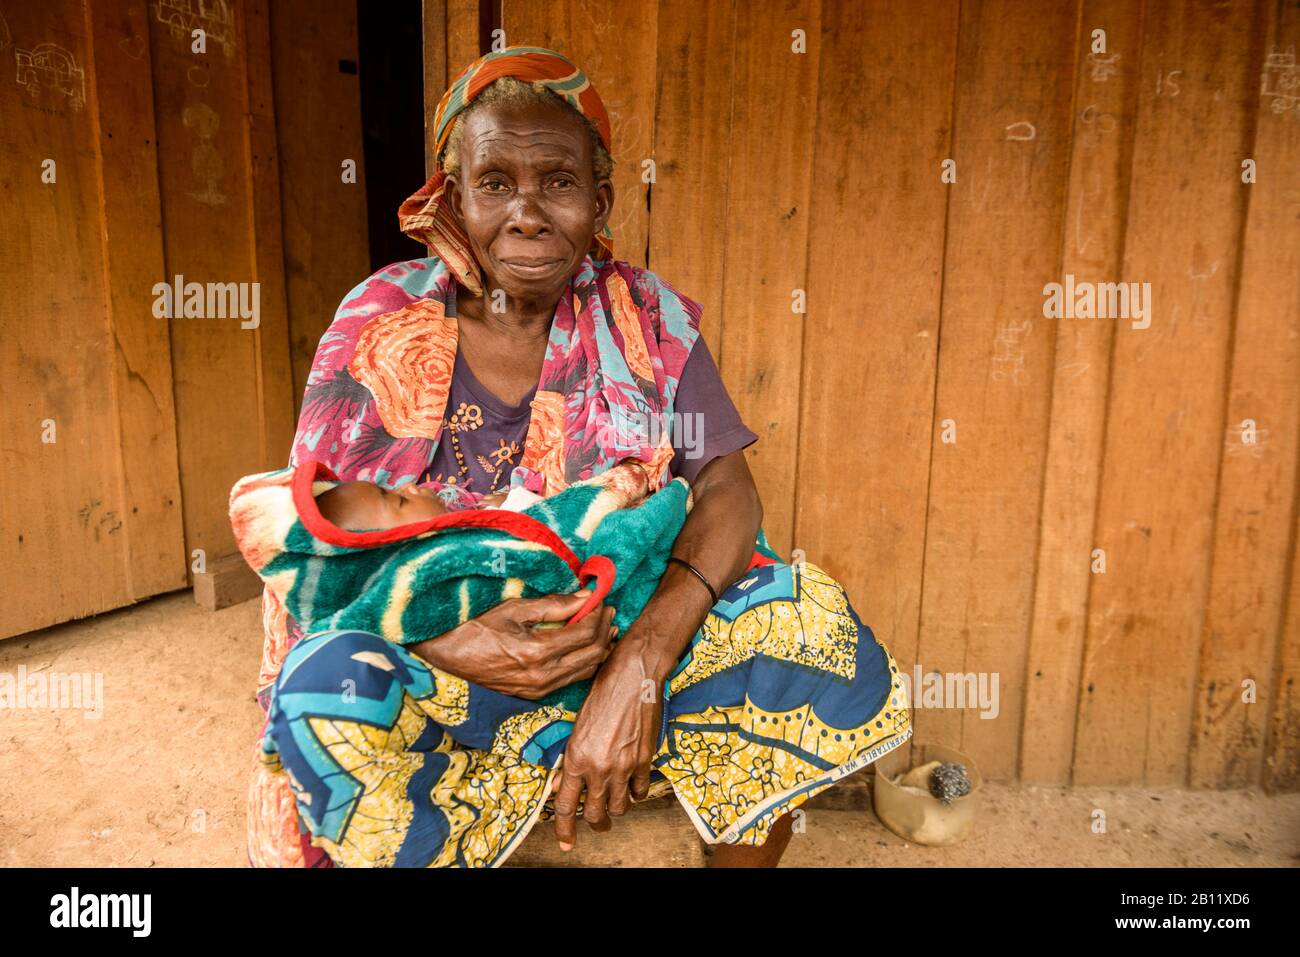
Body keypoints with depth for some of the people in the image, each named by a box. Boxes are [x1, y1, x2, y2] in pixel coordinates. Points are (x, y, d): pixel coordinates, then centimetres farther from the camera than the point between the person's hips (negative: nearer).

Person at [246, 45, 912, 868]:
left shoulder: (645, 318, -4)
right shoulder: (381, 325, -8)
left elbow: (728, 491, -11)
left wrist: (638, 665, -27)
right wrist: (446, 648, -27)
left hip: (614, 638, 2)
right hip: (428, 653, -1)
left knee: (805, 618, -20)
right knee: (330, 690, -33)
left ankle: (739, 855, 3)